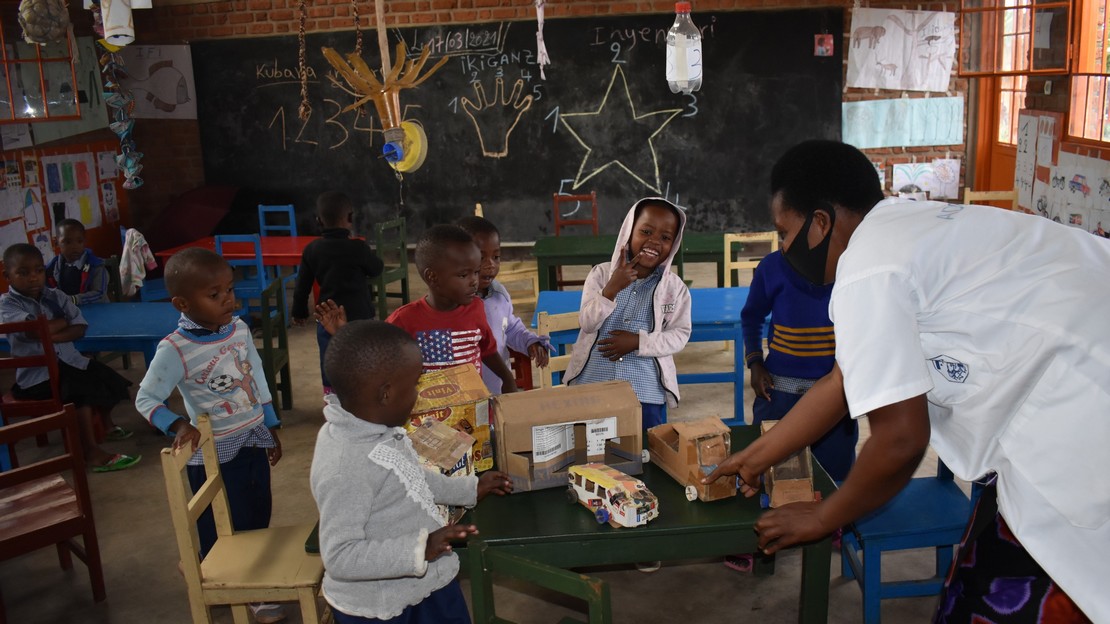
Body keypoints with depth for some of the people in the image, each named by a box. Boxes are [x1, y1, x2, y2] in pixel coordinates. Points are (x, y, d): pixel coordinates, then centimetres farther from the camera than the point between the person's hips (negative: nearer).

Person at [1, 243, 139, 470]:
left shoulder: (56, 296, 6)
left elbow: (80, 328, -3)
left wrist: (51, 335, -19)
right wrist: (63, 320, -7)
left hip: (69, 360, 7)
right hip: (36, 374, -6)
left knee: (104, 376, -3)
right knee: (81, 391, -26)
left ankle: (106, 423, 26)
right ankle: (92, 453, -20)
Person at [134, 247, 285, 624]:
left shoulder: (239, 328, -4)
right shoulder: (175, 350, -21)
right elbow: (145, 400, -13)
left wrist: (272, 430, 12)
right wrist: (179, 425, -30)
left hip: (254, 440, 6)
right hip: (213, 454, -6)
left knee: (259, 516, 20)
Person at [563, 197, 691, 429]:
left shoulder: (675, 287, -1)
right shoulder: (601, 273, -2)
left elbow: (679, 335, -4)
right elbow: (588, 324, -9)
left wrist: (639, 342, -18)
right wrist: (611, 289, -24)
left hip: (646, 392, 0)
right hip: (592, 387, 1)